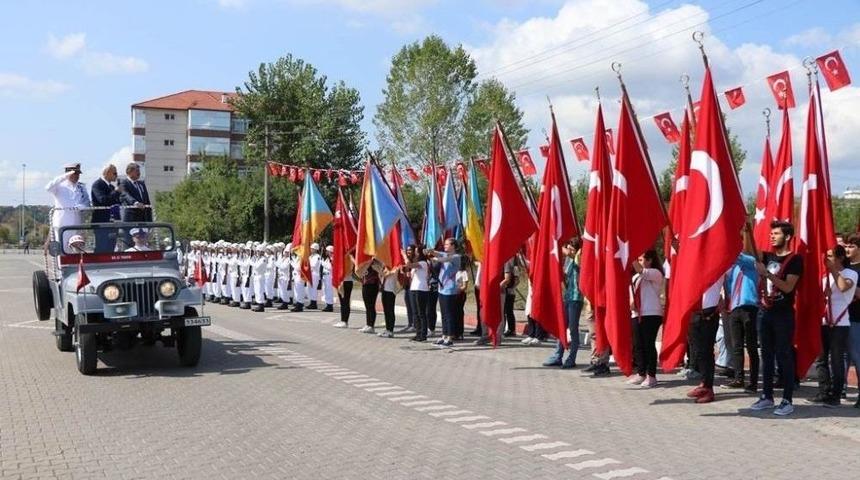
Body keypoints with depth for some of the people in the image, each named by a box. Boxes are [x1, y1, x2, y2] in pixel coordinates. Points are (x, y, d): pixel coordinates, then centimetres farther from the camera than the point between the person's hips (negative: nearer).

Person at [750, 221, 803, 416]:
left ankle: (787, 400, 0)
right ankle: (767, 396, 16)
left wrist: (767, 273, -23)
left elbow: (788, 287, -16)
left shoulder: (795, 259, -8)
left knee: (784, 356, -5)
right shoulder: (768, 257, 11)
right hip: (767, 312, 6)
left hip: (784, 314, -6)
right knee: (767, 355, 9)